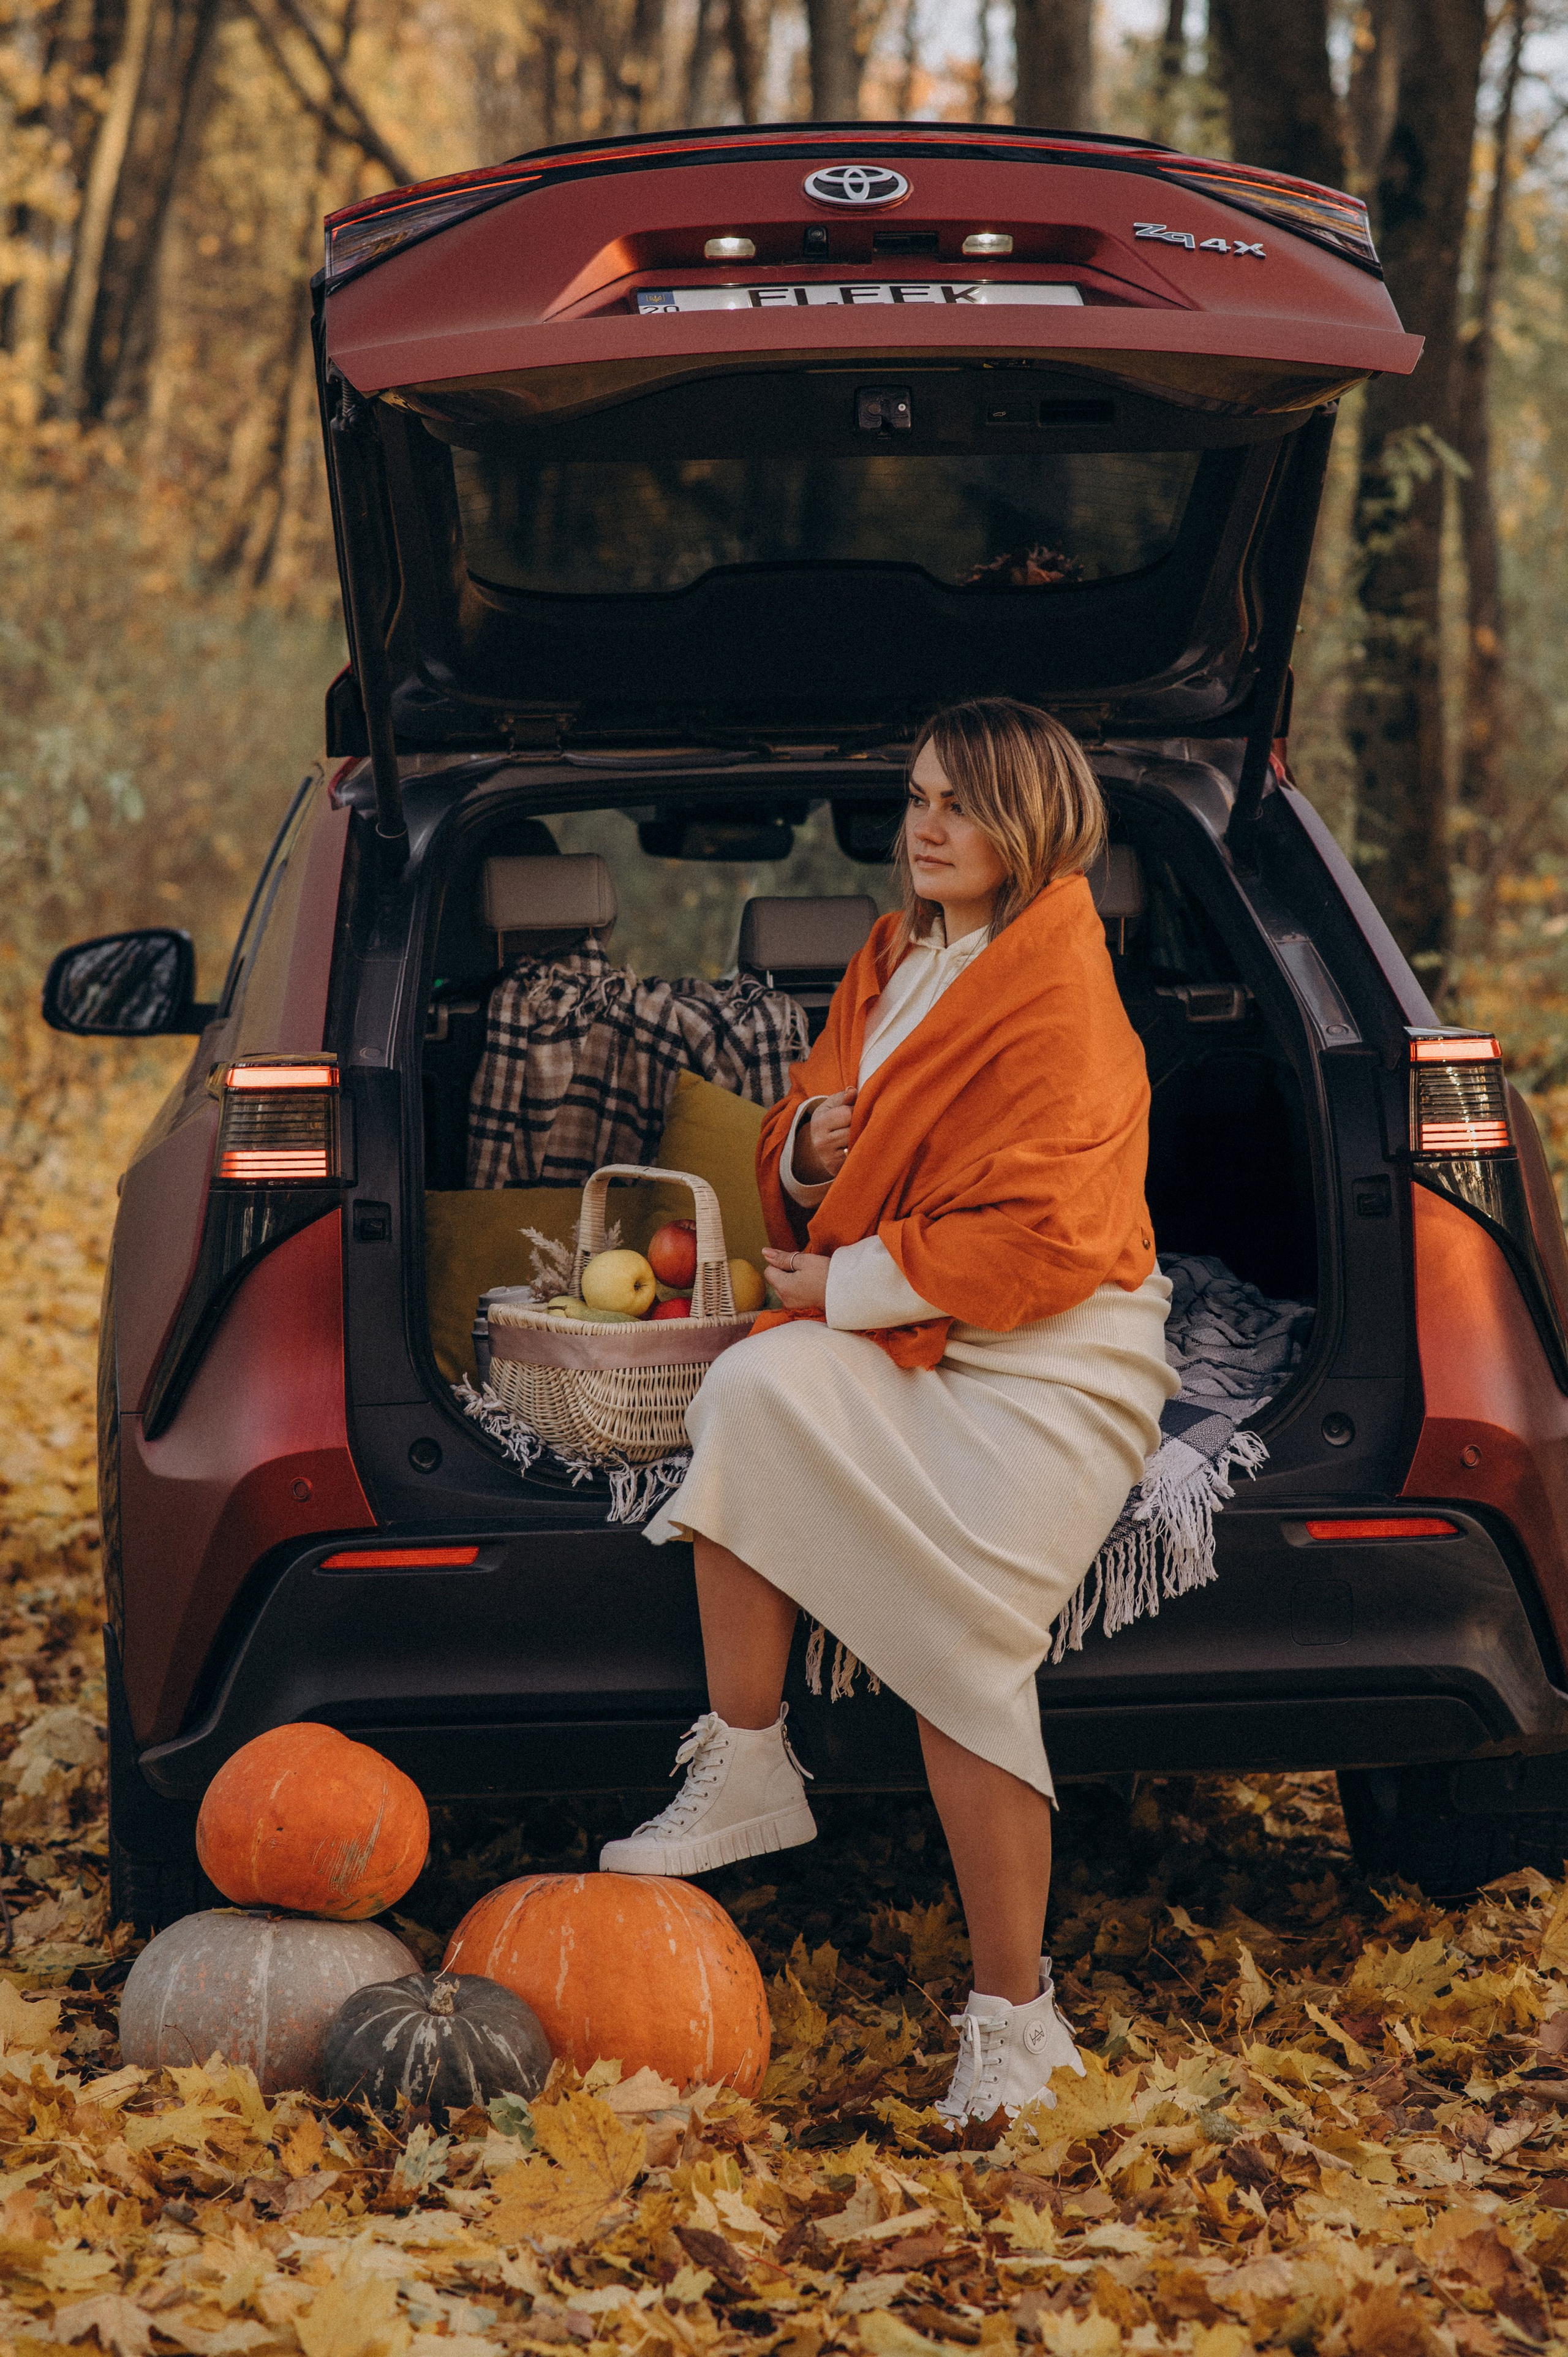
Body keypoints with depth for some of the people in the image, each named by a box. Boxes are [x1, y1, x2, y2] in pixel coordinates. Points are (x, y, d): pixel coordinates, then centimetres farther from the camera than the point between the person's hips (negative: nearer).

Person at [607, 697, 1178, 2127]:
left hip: (1047, 1369, -7)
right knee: (753, 1387, -28)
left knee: (963, 1639, -26)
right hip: (902, 1349, 7)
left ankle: (1015, 2014, -17)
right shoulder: (894, 963, 15)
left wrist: (854, 1285, -12)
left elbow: (1044, 1241, -17)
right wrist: (810, 1146, 1)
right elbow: (803, 1155, 26)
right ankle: (744, 1777, -20)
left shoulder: (1061, 1001, -10)